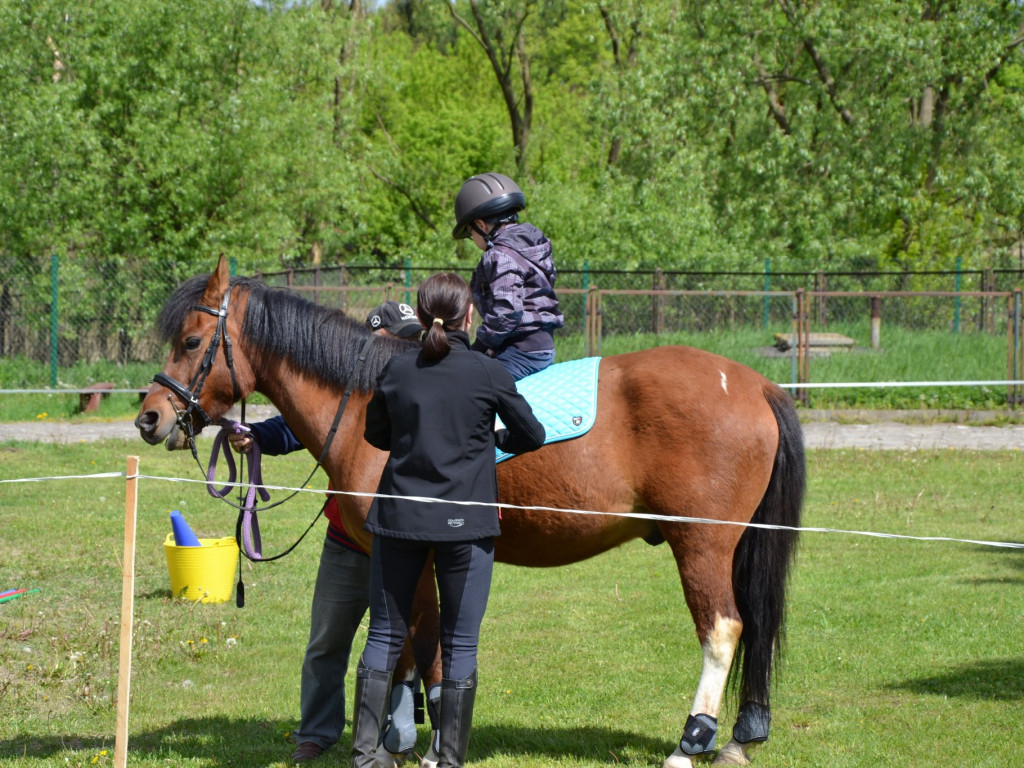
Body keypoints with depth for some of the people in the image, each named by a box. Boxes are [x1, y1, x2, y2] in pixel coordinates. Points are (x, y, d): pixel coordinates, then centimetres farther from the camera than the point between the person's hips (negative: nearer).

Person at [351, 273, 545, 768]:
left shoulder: (396, 371, -1)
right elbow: (532, 435, 4)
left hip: (398, 517, 2)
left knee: (385, 635, 10)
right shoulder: (488, 375, -7)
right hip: (465, 521, -2)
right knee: (460, 645, 5)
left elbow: (377, 435, 14)